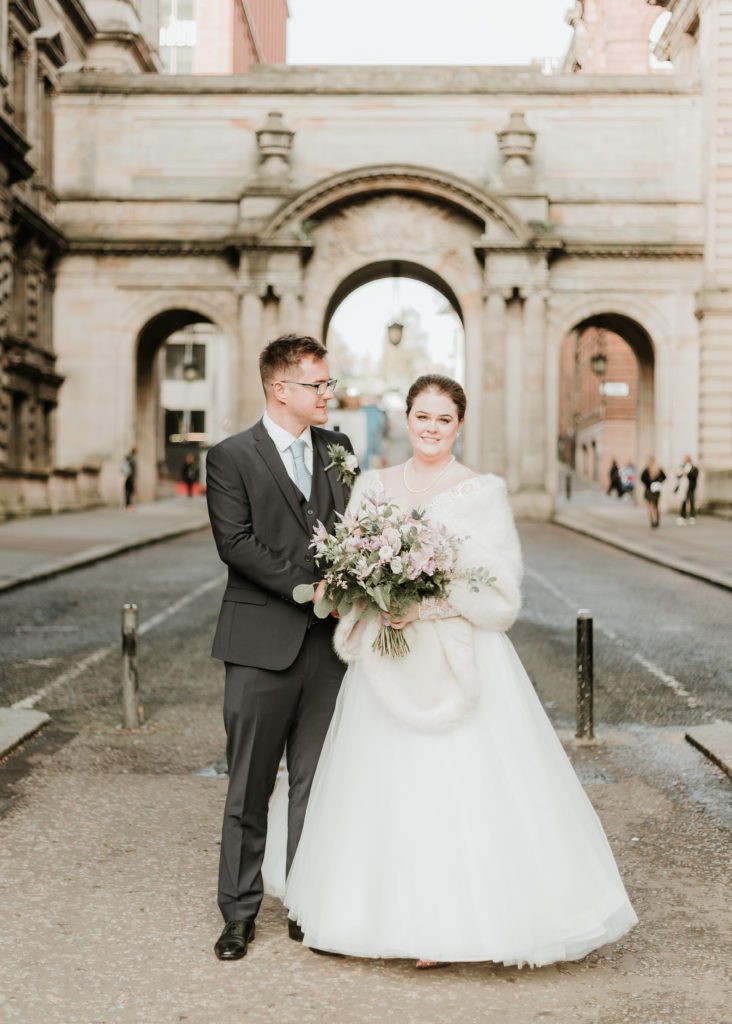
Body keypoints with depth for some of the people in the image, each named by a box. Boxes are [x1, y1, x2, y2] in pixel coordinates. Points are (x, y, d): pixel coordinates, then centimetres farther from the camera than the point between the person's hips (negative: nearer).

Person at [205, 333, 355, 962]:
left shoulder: (337, 450, 12)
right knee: (250, 786, 4)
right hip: (262, 644, -4)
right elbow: (236, 543, -11)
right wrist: (308, 587, -16)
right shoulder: (231, 457, -3)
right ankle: (240, 912, 16)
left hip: (327, 640, 4)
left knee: (315, 783, 9)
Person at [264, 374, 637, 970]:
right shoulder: (372, 486, 9)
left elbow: (500, 591, -8)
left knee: (456, 783, -4)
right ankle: (384, 909, 22)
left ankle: (448, 921, 9)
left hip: (458, 661, -4)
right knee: (382, 783, 7)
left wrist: (428, 605, -19)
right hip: (386, 665, 4)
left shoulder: (484, 493, -3)